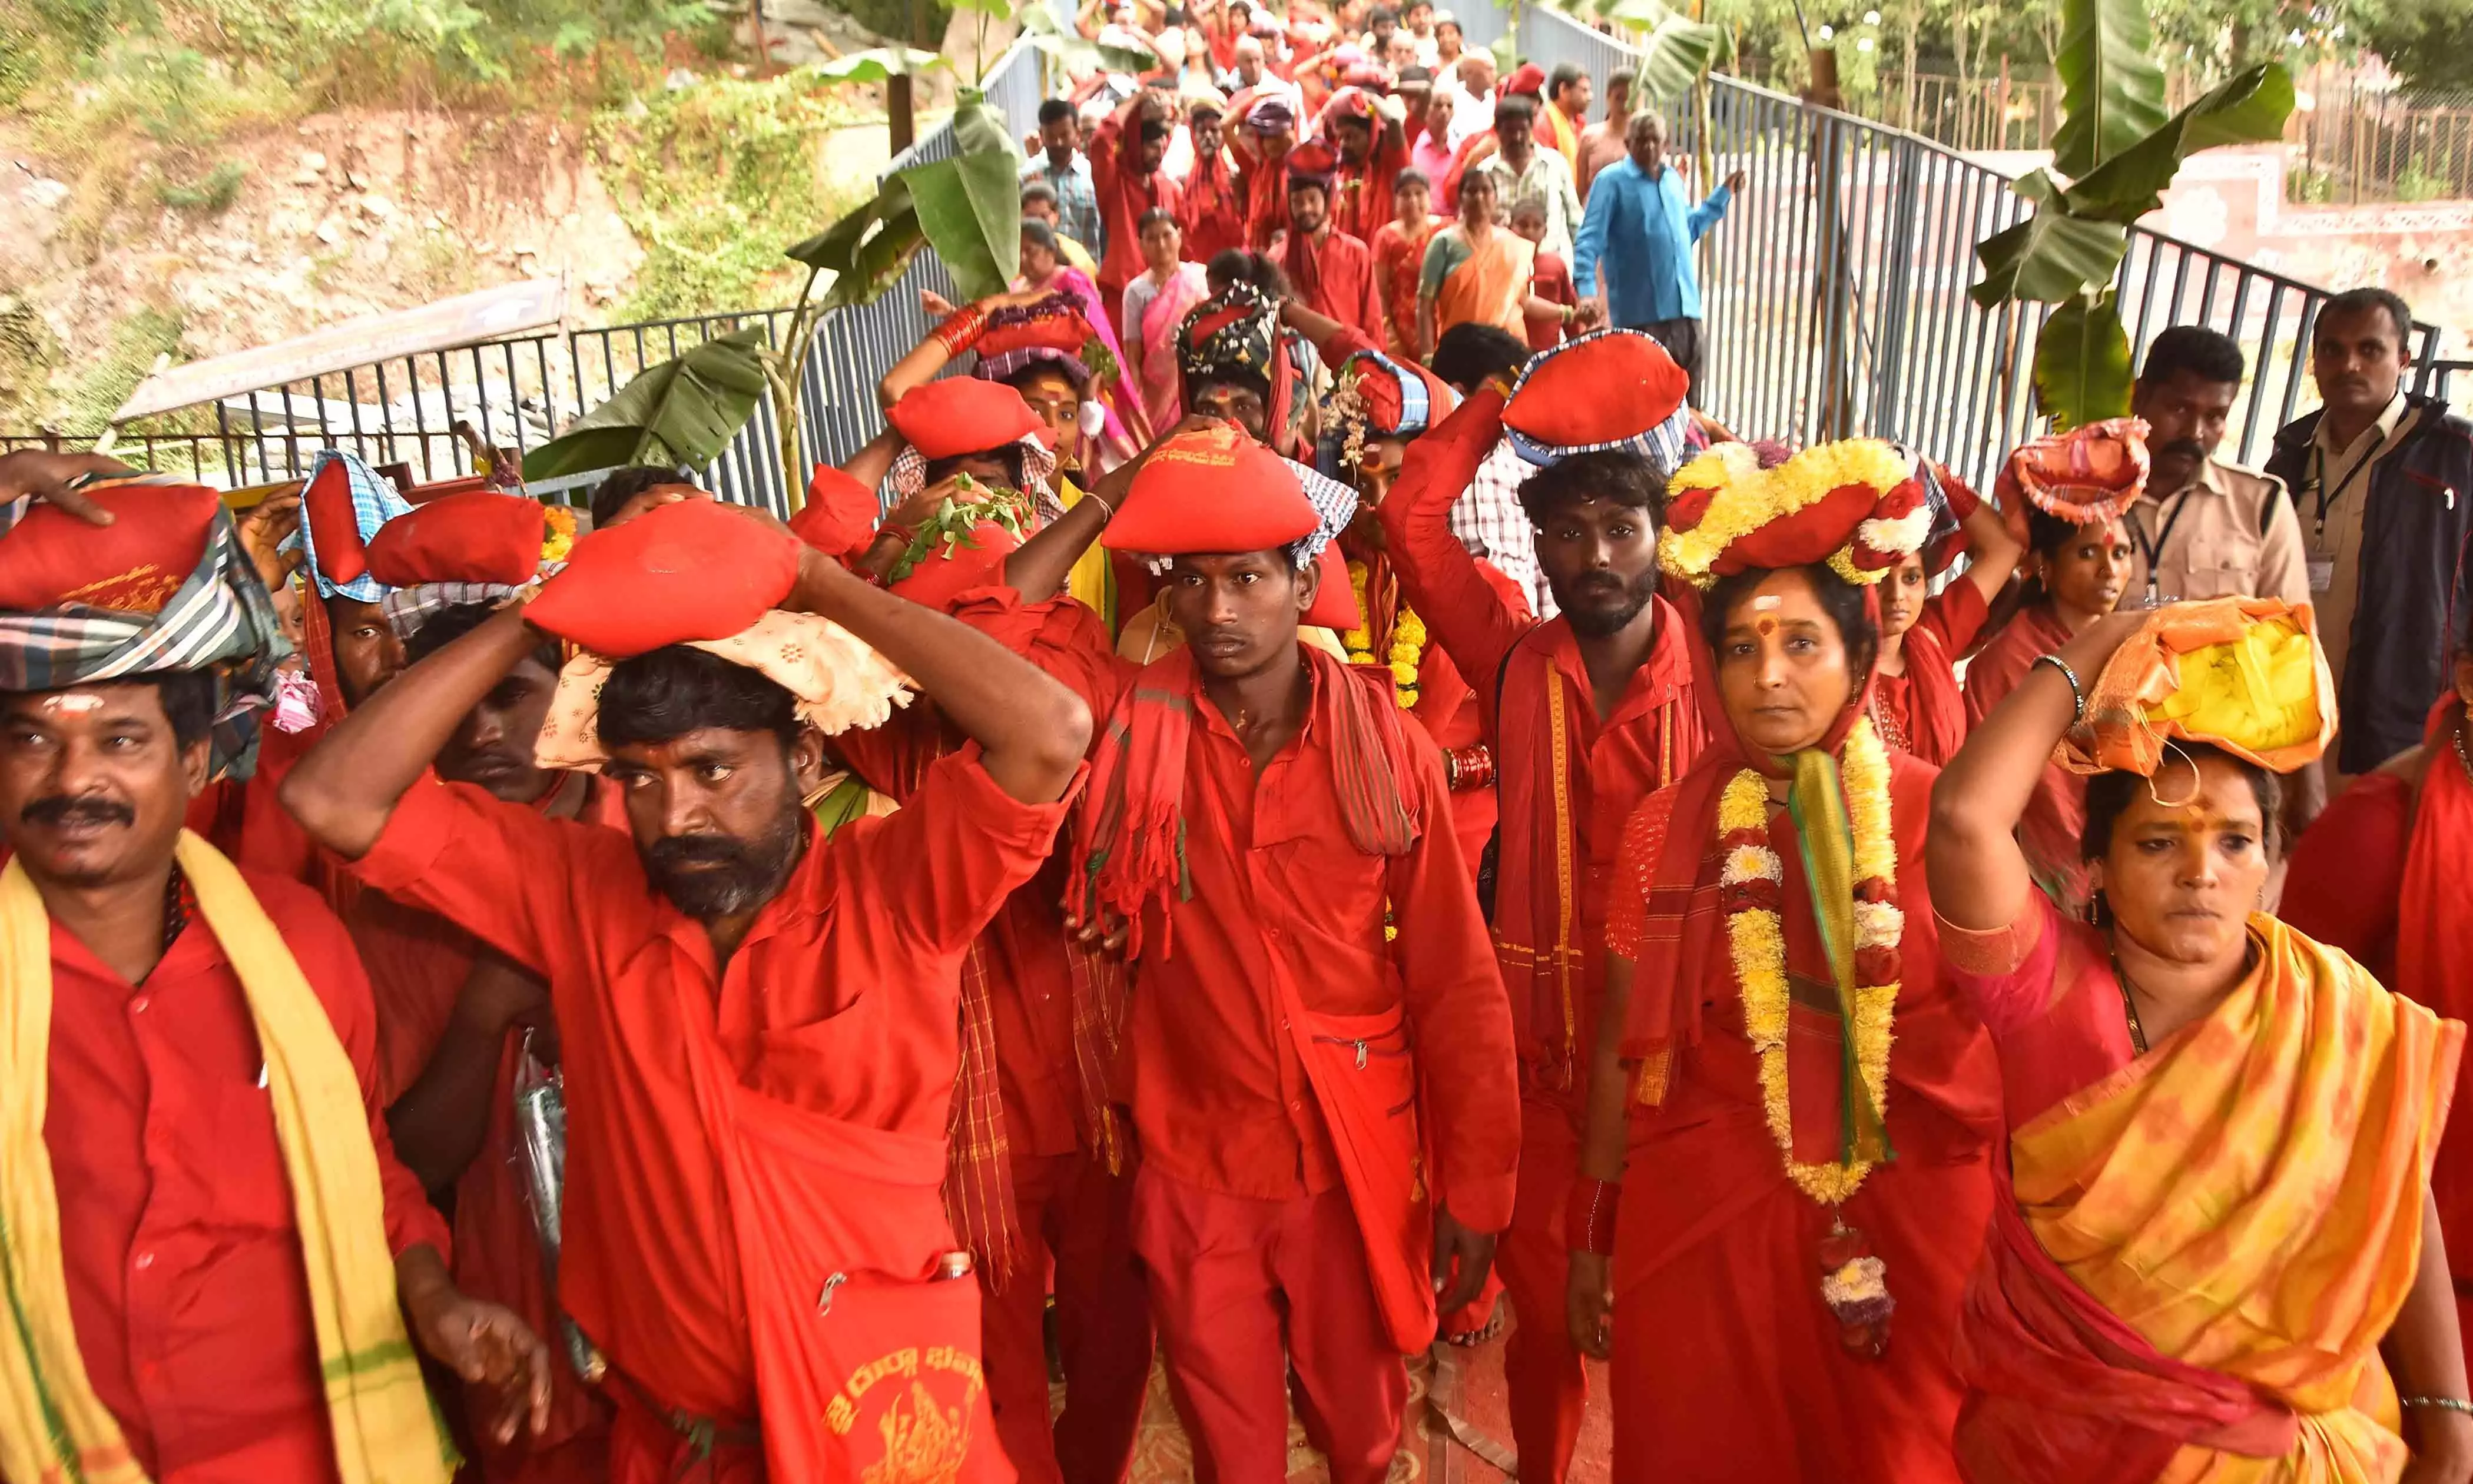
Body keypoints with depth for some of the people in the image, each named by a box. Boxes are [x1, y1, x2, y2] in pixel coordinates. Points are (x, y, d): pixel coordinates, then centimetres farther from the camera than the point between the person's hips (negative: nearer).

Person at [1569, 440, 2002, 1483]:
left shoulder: (1940, 816, -6)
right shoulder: (1668, 828, -3)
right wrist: (1593, 1234, 5)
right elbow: (1626, 1046, 2)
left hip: (1911, 1231, 0)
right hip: (1702, 1228, 1)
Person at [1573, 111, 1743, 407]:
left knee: (1687, 400, 12)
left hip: (1684, 306, 6)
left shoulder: (1673, 178, 15)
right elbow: (1589, 240, -14)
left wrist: (1724, 194, 28)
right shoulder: (1612, 180, -6)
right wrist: (1587, 291, -28)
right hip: (1639, 310, -6)